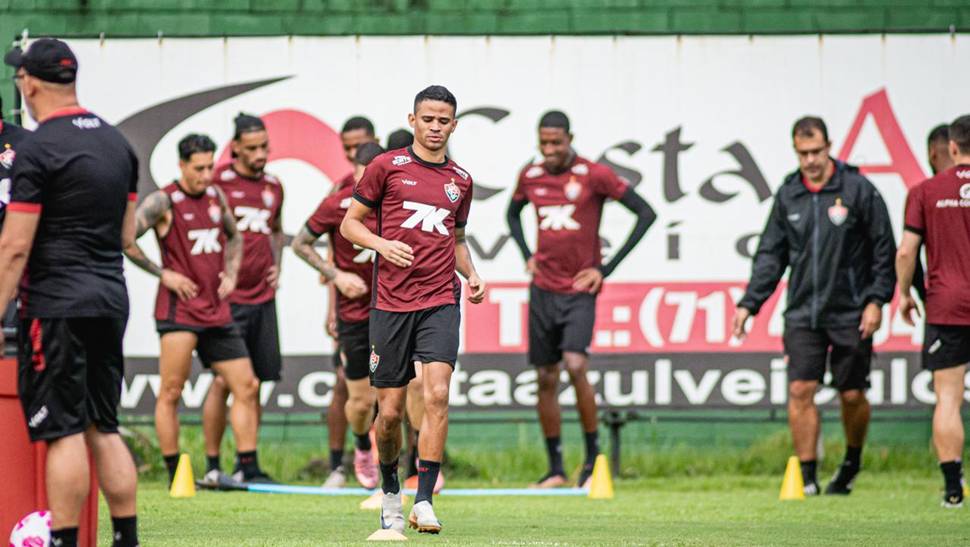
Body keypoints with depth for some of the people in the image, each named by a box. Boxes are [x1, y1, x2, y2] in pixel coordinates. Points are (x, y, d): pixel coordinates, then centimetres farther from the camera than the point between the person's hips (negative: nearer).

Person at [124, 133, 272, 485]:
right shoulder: (163, 202, -7)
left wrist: (230, 273, 12)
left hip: (217, 310, 7)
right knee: (171, 393, -4)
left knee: (246, 386, 3)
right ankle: (174, 475, 0)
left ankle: (249, 469, 7)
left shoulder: (216, 196, 12)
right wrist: (163, 274, -11)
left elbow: (233, 237, 28)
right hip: (179, 308, -7)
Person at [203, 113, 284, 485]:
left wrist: (276, 266, 14)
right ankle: (212, 465, -2)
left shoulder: (273, 186, 13)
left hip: (262, 297, 6)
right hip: (227, 298, -6)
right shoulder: (218, 182, -7)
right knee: (224, 380, -9)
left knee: (254, 383, 7)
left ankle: (245, 465, 15)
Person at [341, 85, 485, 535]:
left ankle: (424, 502, -18)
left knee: (437, 393, -18)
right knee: (390, 411, 2)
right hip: (391, 302, -1)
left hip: (440, 300, 1)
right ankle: (390, 489, 28)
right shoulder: (387, 167, 4)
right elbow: (349, 223, 7)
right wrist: (382, 244, -12)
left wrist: (471, 276, 9)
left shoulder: (460, 180, 14)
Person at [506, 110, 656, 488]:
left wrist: (606, 268, -8)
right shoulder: (530, 176, 5)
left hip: (580, 290, -4)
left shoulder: (594, 175, -9)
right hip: (543, 290, 5)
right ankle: (555, 468, 14)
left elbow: (646, 214, -7)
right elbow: (513, 213, 27)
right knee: (546, 378, 5)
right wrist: (527, 255, 10)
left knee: (575, 365, -21)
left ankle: (593, 457, -6)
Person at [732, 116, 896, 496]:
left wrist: (877, 300, -8)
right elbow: (771, 255, 12)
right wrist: (749, 303, 6)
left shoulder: (858, 190, -5)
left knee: (852, 395, 5)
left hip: (851, 313, -3)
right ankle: (806, 476, -1)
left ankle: (852, 462, 30)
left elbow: (884, 250, -1)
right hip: (803, 312, 3)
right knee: (800, 390, -8)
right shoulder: (788, 195, 6)